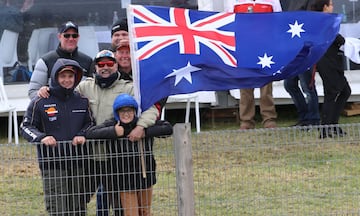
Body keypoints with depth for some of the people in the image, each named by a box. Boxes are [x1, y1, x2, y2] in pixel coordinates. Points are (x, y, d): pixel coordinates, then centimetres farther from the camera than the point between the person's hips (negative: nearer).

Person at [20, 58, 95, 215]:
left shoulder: (82, 101, 10)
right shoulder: (40, 102, -1)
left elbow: (90, 123, 17)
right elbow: (26, 127, 0)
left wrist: (82, 135, -5)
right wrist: (41, 137, -19)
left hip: (78, 162, 4)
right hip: (52, 164, -4)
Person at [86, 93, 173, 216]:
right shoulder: (112, 125, -8)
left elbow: (168, 128, -10)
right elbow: (90, 133, -18)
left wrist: (145, 132, -18)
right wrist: (113, 132, -24)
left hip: (145, 175, 3)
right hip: (125, 178, -3)